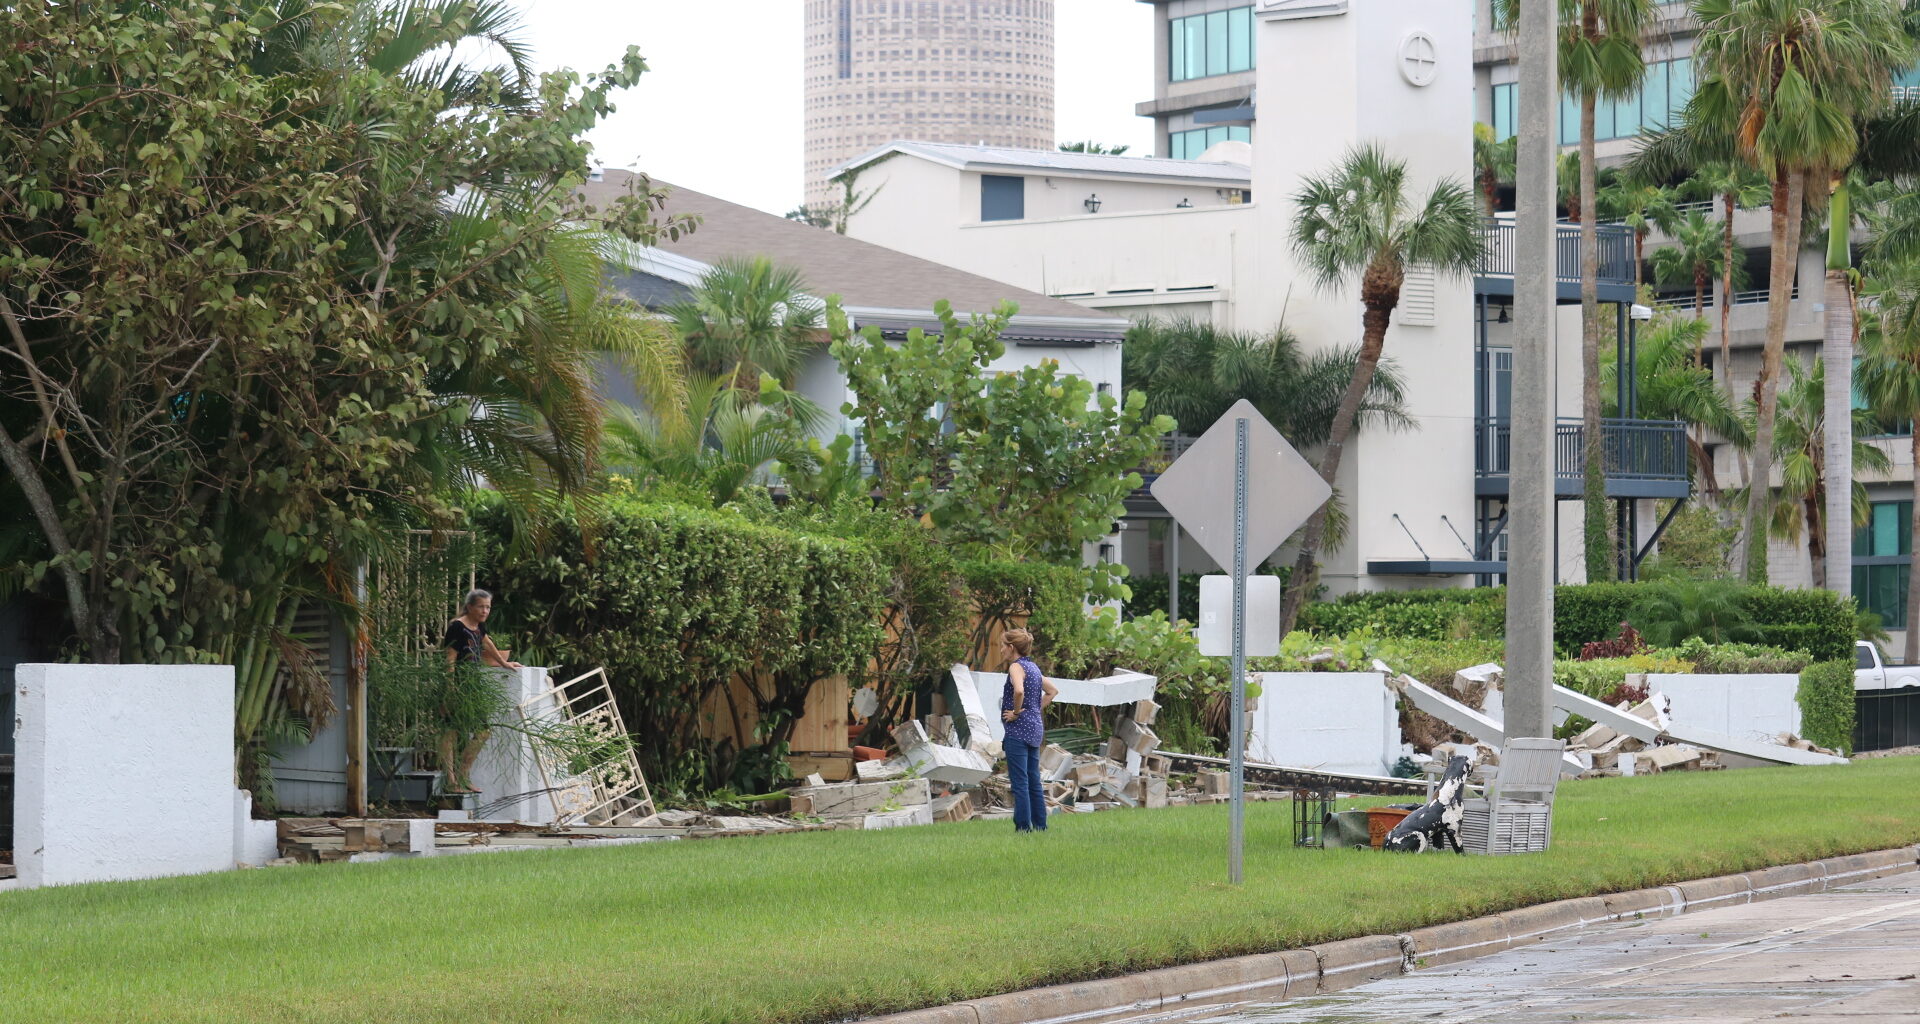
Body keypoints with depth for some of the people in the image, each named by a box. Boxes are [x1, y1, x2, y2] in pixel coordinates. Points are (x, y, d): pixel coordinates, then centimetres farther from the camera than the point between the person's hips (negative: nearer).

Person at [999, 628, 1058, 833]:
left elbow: (1019, 691, -30)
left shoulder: (1017, 666, -11)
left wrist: (1016, 712, -16)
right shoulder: (1033, 667, 15)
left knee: (1019, 781, -6)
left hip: (1018, 729, -9)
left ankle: (1023, 825, -8)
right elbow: (1052, 691, 24)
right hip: (1035, 728, 9)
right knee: (1033, 780, 12)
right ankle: (1040, 824, 14)